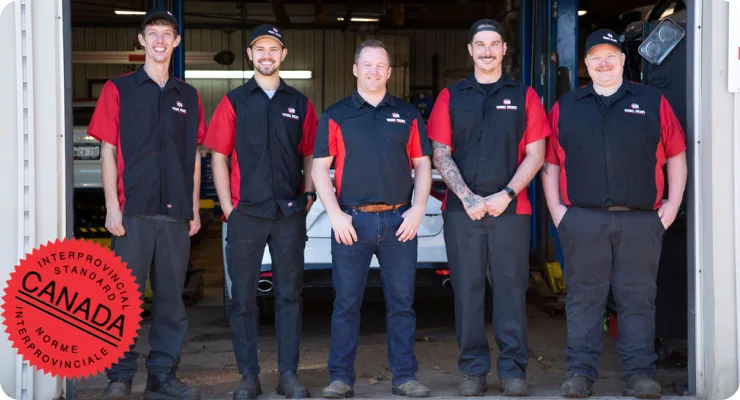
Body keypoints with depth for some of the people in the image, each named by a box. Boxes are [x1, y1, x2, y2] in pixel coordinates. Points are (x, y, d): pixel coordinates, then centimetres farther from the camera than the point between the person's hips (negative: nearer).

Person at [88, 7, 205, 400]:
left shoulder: (188, 96, 14)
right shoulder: (118, 89, 5)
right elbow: (108, 151, 0)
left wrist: (195, 209, 9)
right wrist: (112, 206, -8)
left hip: (175, 213, 3)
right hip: (133, 212, -3)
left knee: (171, 298, 6)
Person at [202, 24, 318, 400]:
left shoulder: (299, 103, 10)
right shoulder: (233, 101, 6)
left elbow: (310, 155, 13)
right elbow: (219, 157, 4)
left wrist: (308, 194, 0)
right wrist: (228, 207, -3)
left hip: (290, 214, 1)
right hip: (245, 213, -1)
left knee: (289, 295, 5)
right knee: (243, 297, 3)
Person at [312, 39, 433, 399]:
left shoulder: (407, 115, 11)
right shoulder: (336, 115, 7)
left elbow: (422, 165, 10)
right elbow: (320, 168, 2)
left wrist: (418, 209, -2)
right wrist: (335, 214, -7)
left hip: (399, 221, 1)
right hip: (351, 220, -1)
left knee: (401, 302, 5)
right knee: (346, 303, 2)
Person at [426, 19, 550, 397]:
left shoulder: (524, 96, 8)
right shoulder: (451, 96, 10)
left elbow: (535, 154, 3)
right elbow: (440, 154, 4)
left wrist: (506, 194, -9)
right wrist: (467, 197, -8)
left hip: (511, 209, -1)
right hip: (461, 209, 1)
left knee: (511, 288, 1)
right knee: (467, 289, 3)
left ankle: (513, 369, 10)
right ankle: (473, 369, 12)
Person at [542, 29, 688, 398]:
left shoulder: (653, 103, 10)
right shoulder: (565, 107, 12)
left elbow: (676, 157, 10)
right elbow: (550, 162, 12)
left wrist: (672, 205, 3)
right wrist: (556, 209, 3)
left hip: (640, 220, 0)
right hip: (582, 221, 0)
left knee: (637, 298, 3)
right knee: (584, 297, 3)